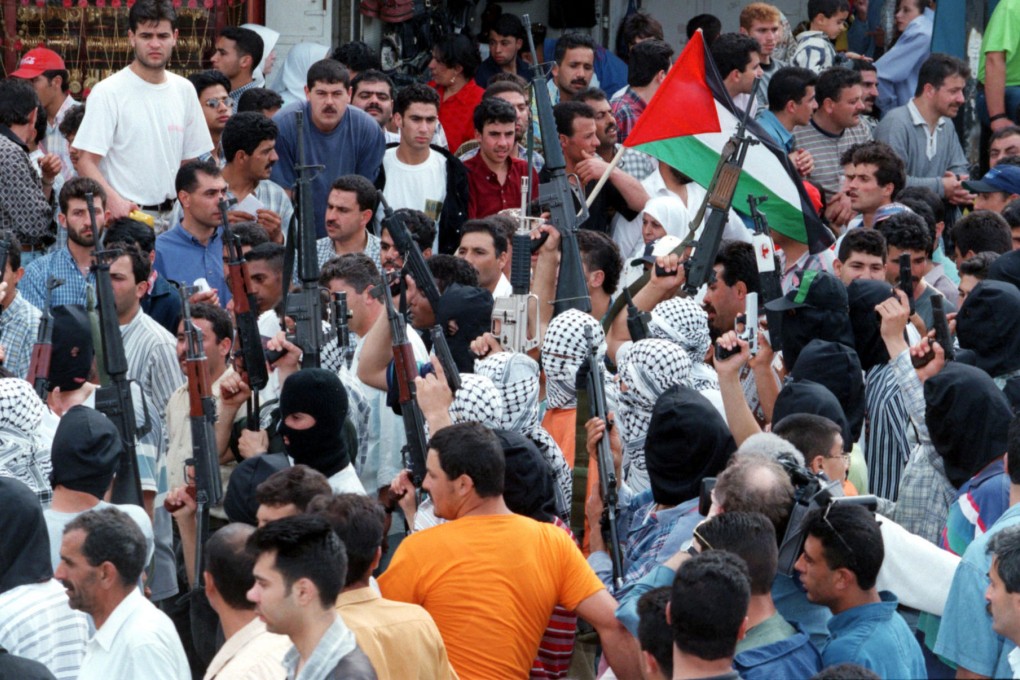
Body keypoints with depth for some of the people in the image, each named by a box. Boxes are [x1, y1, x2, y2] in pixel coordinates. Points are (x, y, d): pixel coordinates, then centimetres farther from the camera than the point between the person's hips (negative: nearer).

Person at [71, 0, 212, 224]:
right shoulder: (108, 92, -5)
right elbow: (86, 162, -10)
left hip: (171, 215, 5)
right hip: (125, 214, -5)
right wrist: (114, 200, -26)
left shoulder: (184, 90, 13)